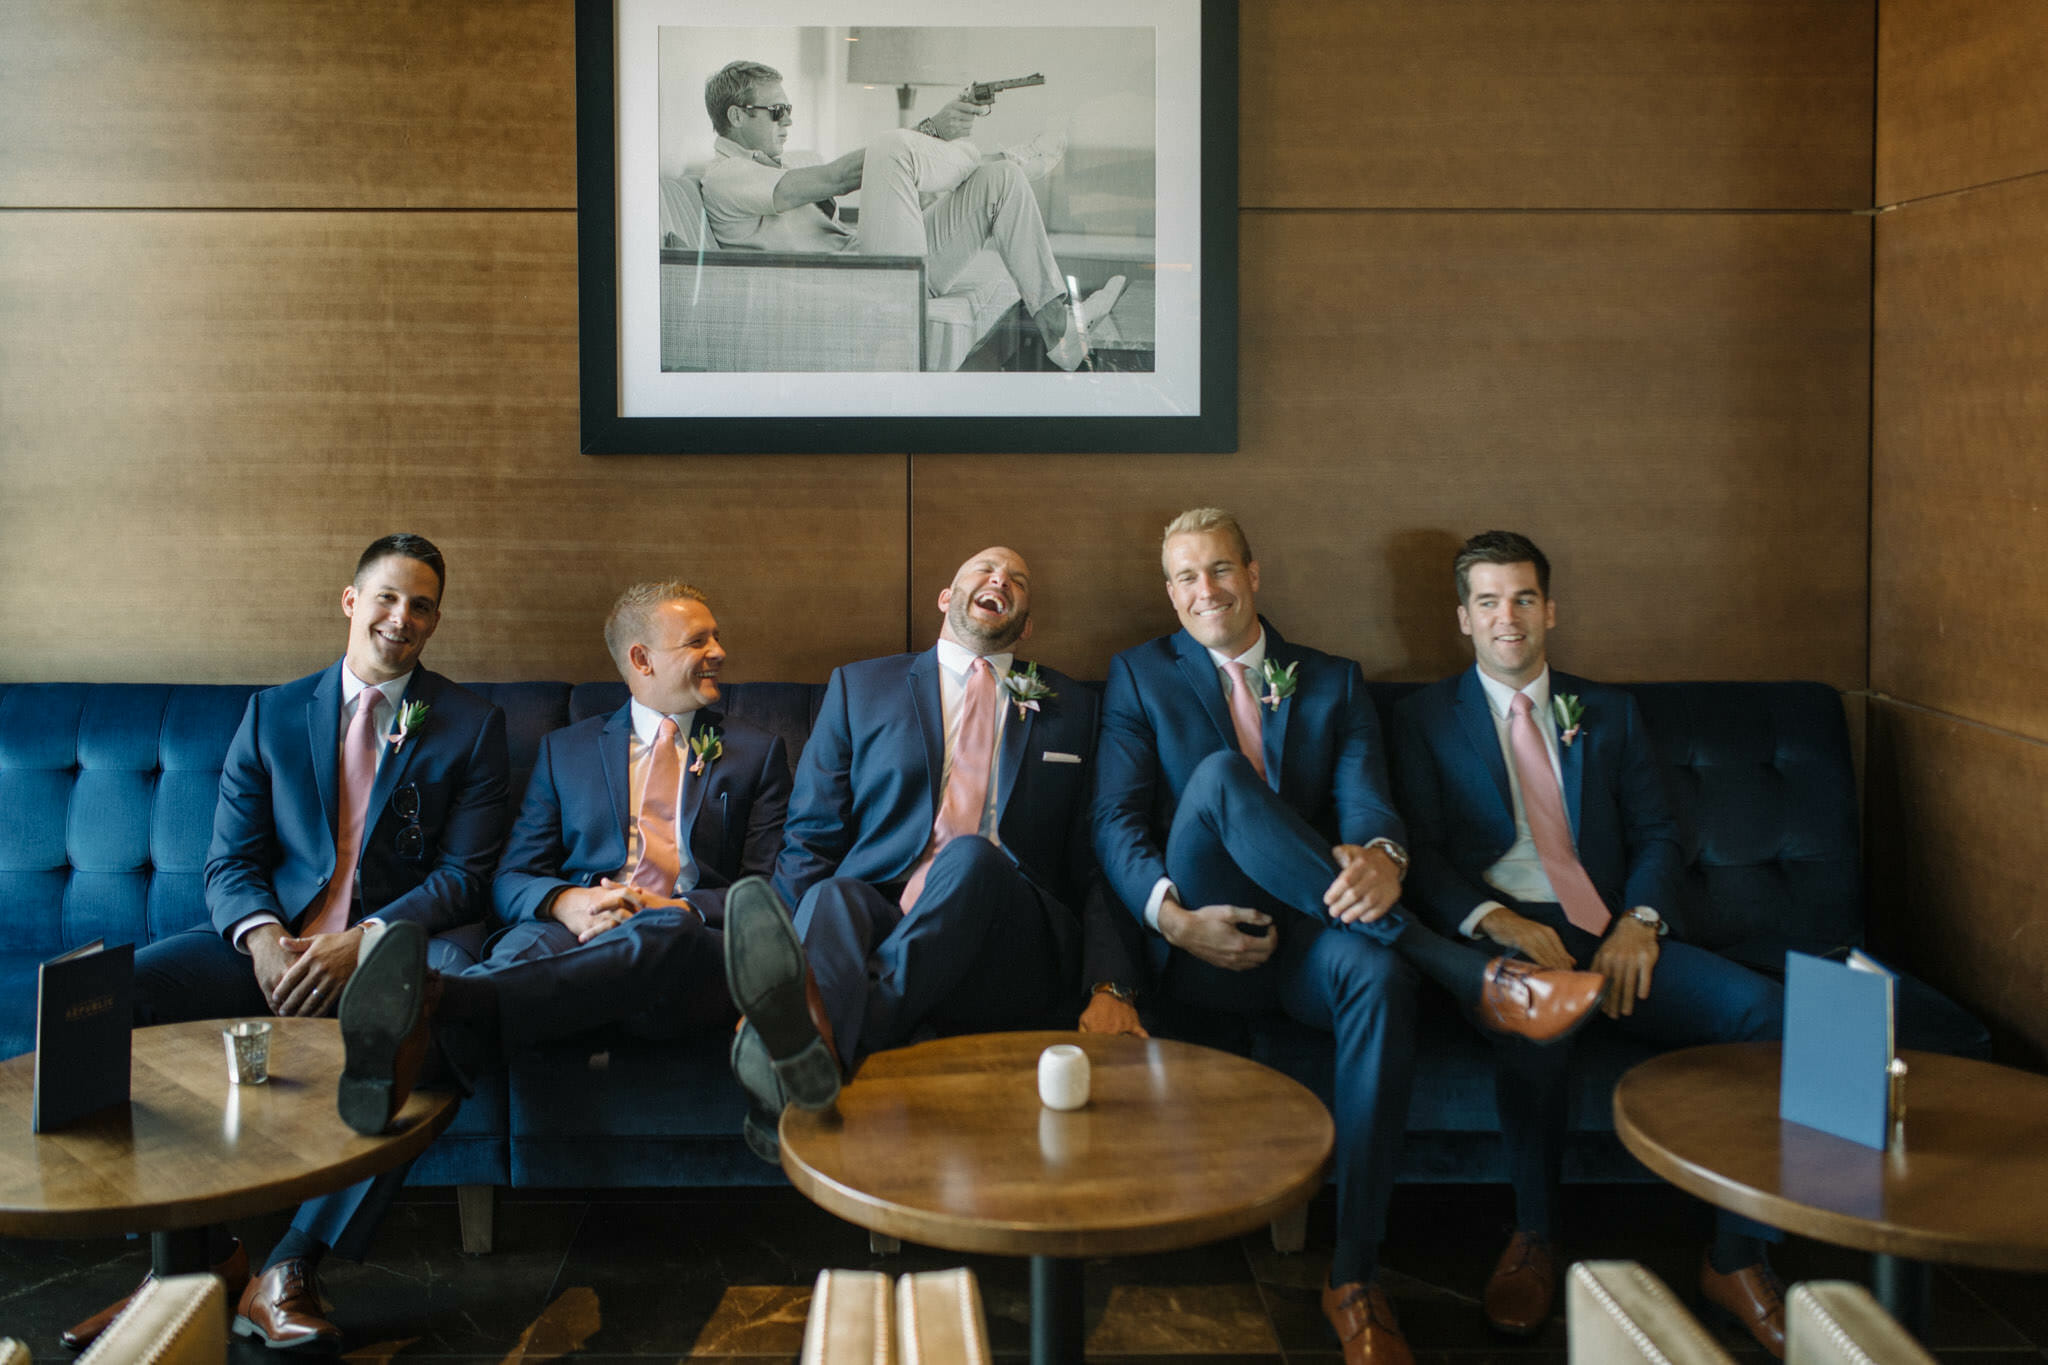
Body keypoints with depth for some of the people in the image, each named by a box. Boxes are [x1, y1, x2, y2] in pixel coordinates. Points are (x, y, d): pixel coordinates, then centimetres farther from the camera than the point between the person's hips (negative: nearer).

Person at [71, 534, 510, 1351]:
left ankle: (292, 1269, -30)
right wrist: (263, 939, -15)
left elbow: (463, 876, -1)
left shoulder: (472, 727, 7)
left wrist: (361, 943, -17)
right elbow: (230, 863, 8)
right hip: (276, 942, 3)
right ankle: (201, 1255, -14)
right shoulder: (272, 715, 13)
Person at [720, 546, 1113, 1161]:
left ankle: (827, 1039, -57)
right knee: (835, 896, -34)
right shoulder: (859, 687, 22)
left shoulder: (1070, 707, 23)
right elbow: (809, 840, 15)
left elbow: (1090, 863, 19)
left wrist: (1109, 983, 1)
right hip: (877, 917, 1)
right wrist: (789, 964, -5)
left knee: (971, 855, -33)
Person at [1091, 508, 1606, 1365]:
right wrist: (1174, 916, -18)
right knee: (1218, 775, -31)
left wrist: (1380, 856, -25)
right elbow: (1115, 823, 2)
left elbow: (1366, 801, 1)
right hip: (1203, 947, -1)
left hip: (1311, 939, 2)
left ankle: (1354, 1278, -27)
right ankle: (1474, 978, -33)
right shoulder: (1140, 675, 14)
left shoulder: (1333, 682, 18)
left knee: (1378, 975, -36)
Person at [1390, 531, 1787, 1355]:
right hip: (1504, 937, -3)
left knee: (1764, 1009, -25)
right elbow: (1421, 854, 2)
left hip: (1614, 938, 3)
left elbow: (1656, 836, 15)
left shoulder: (1607, 714, 22)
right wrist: (1494, 919, -17)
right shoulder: (1426, 718, 13)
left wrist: (1641, 920, -7)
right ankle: (1533, 1240, -17)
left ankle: (1737, 1258, -10)